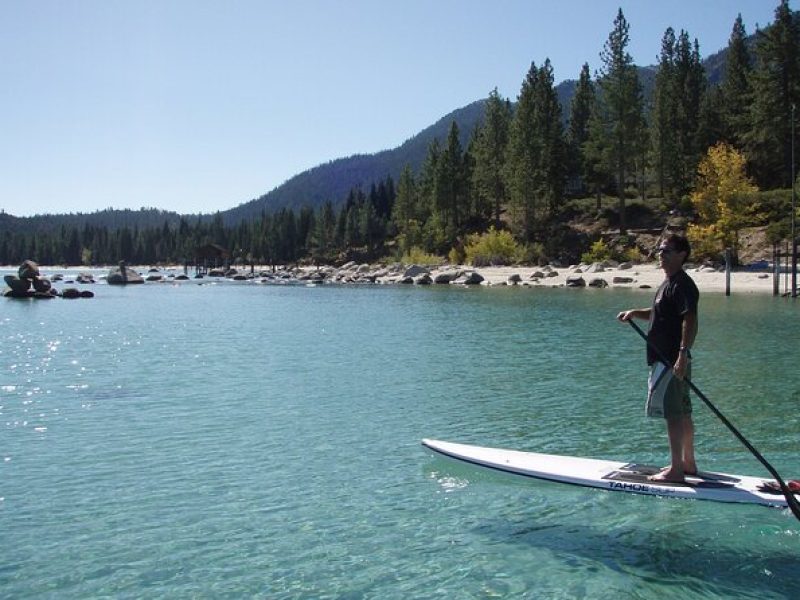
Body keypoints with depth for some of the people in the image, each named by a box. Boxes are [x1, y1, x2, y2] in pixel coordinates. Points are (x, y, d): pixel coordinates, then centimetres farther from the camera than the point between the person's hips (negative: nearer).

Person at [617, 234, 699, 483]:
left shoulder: (682, 284, -14)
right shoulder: (669, 283, 18)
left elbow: (690, 320, -25)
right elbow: (658, 313, 30)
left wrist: (683, 353, -33)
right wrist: (635, 312, 13)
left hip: (672, 361, -11)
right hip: (666, 359, 11)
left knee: (672, 413, -7)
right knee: (682, 412, 16)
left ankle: (676, 470, -3)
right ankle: (688, 463, 26)